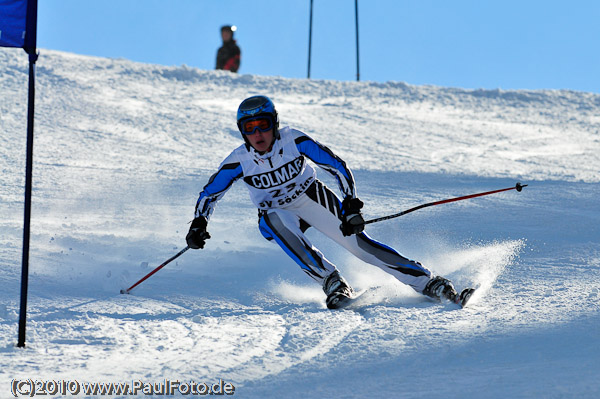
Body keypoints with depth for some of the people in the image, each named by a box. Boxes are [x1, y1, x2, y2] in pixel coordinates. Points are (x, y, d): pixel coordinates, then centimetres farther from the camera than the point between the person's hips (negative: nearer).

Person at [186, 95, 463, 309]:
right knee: (273, 221, -35)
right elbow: (210, 193, -3)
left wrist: (351, 207, -27)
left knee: (355, 240, -16)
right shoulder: (239, 161, -17)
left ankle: (426, 281, -12)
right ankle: (332, 283, -34)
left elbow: (338, 167, -18)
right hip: (277, 212, 1)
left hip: (313, 200, -1)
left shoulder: (294, 141, -21)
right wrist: (198, 224, -19)